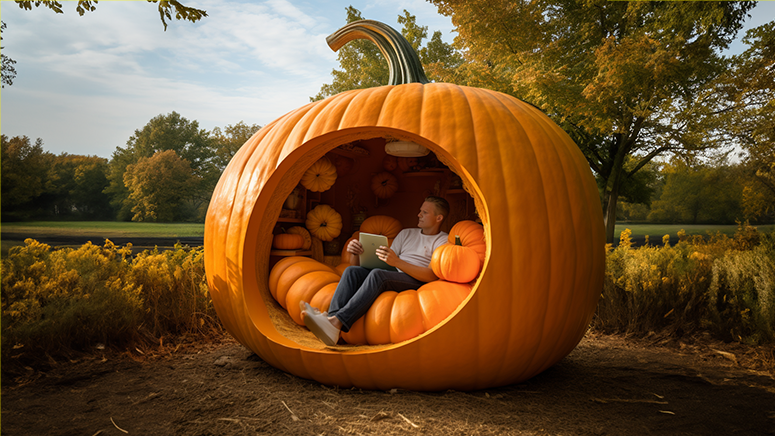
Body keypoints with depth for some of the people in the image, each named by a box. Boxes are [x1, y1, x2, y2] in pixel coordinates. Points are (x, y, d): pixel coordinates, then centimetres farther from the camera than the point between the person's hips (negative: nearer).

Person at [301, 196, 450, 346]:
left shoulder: (443, 241, 6)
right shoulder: (407, 233, 27)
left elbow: (432, 275, -12)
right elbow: (385, 261, 19)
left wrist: (397, 262, -25)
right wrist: (355, 253, -1)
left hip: (416, 282, -6)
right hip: (392, 277, 6)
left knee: (377, 274, -35)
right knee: (352, 270, -21)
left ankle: (337, 322, -47)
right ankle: (331, 316, -42)